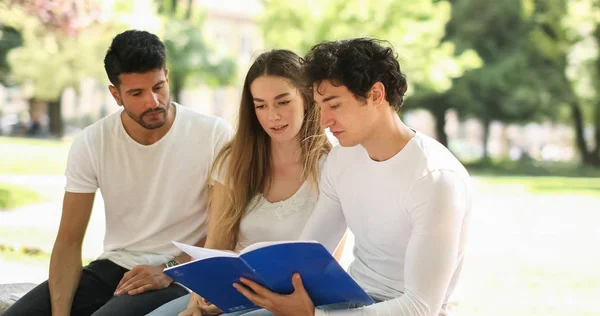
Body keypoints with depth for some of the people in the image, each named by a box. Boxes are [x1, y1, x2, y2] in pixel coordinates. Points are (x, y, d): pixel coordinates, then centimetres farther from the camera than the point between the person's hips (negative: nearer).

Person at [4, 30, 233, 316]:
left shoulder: (214, 135, -10)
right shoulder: (90, 143, -3)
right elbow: (69, 240, -2)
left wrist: (170, 270, -18)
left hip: (182, 278, -4)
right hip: (112, 268, 4)